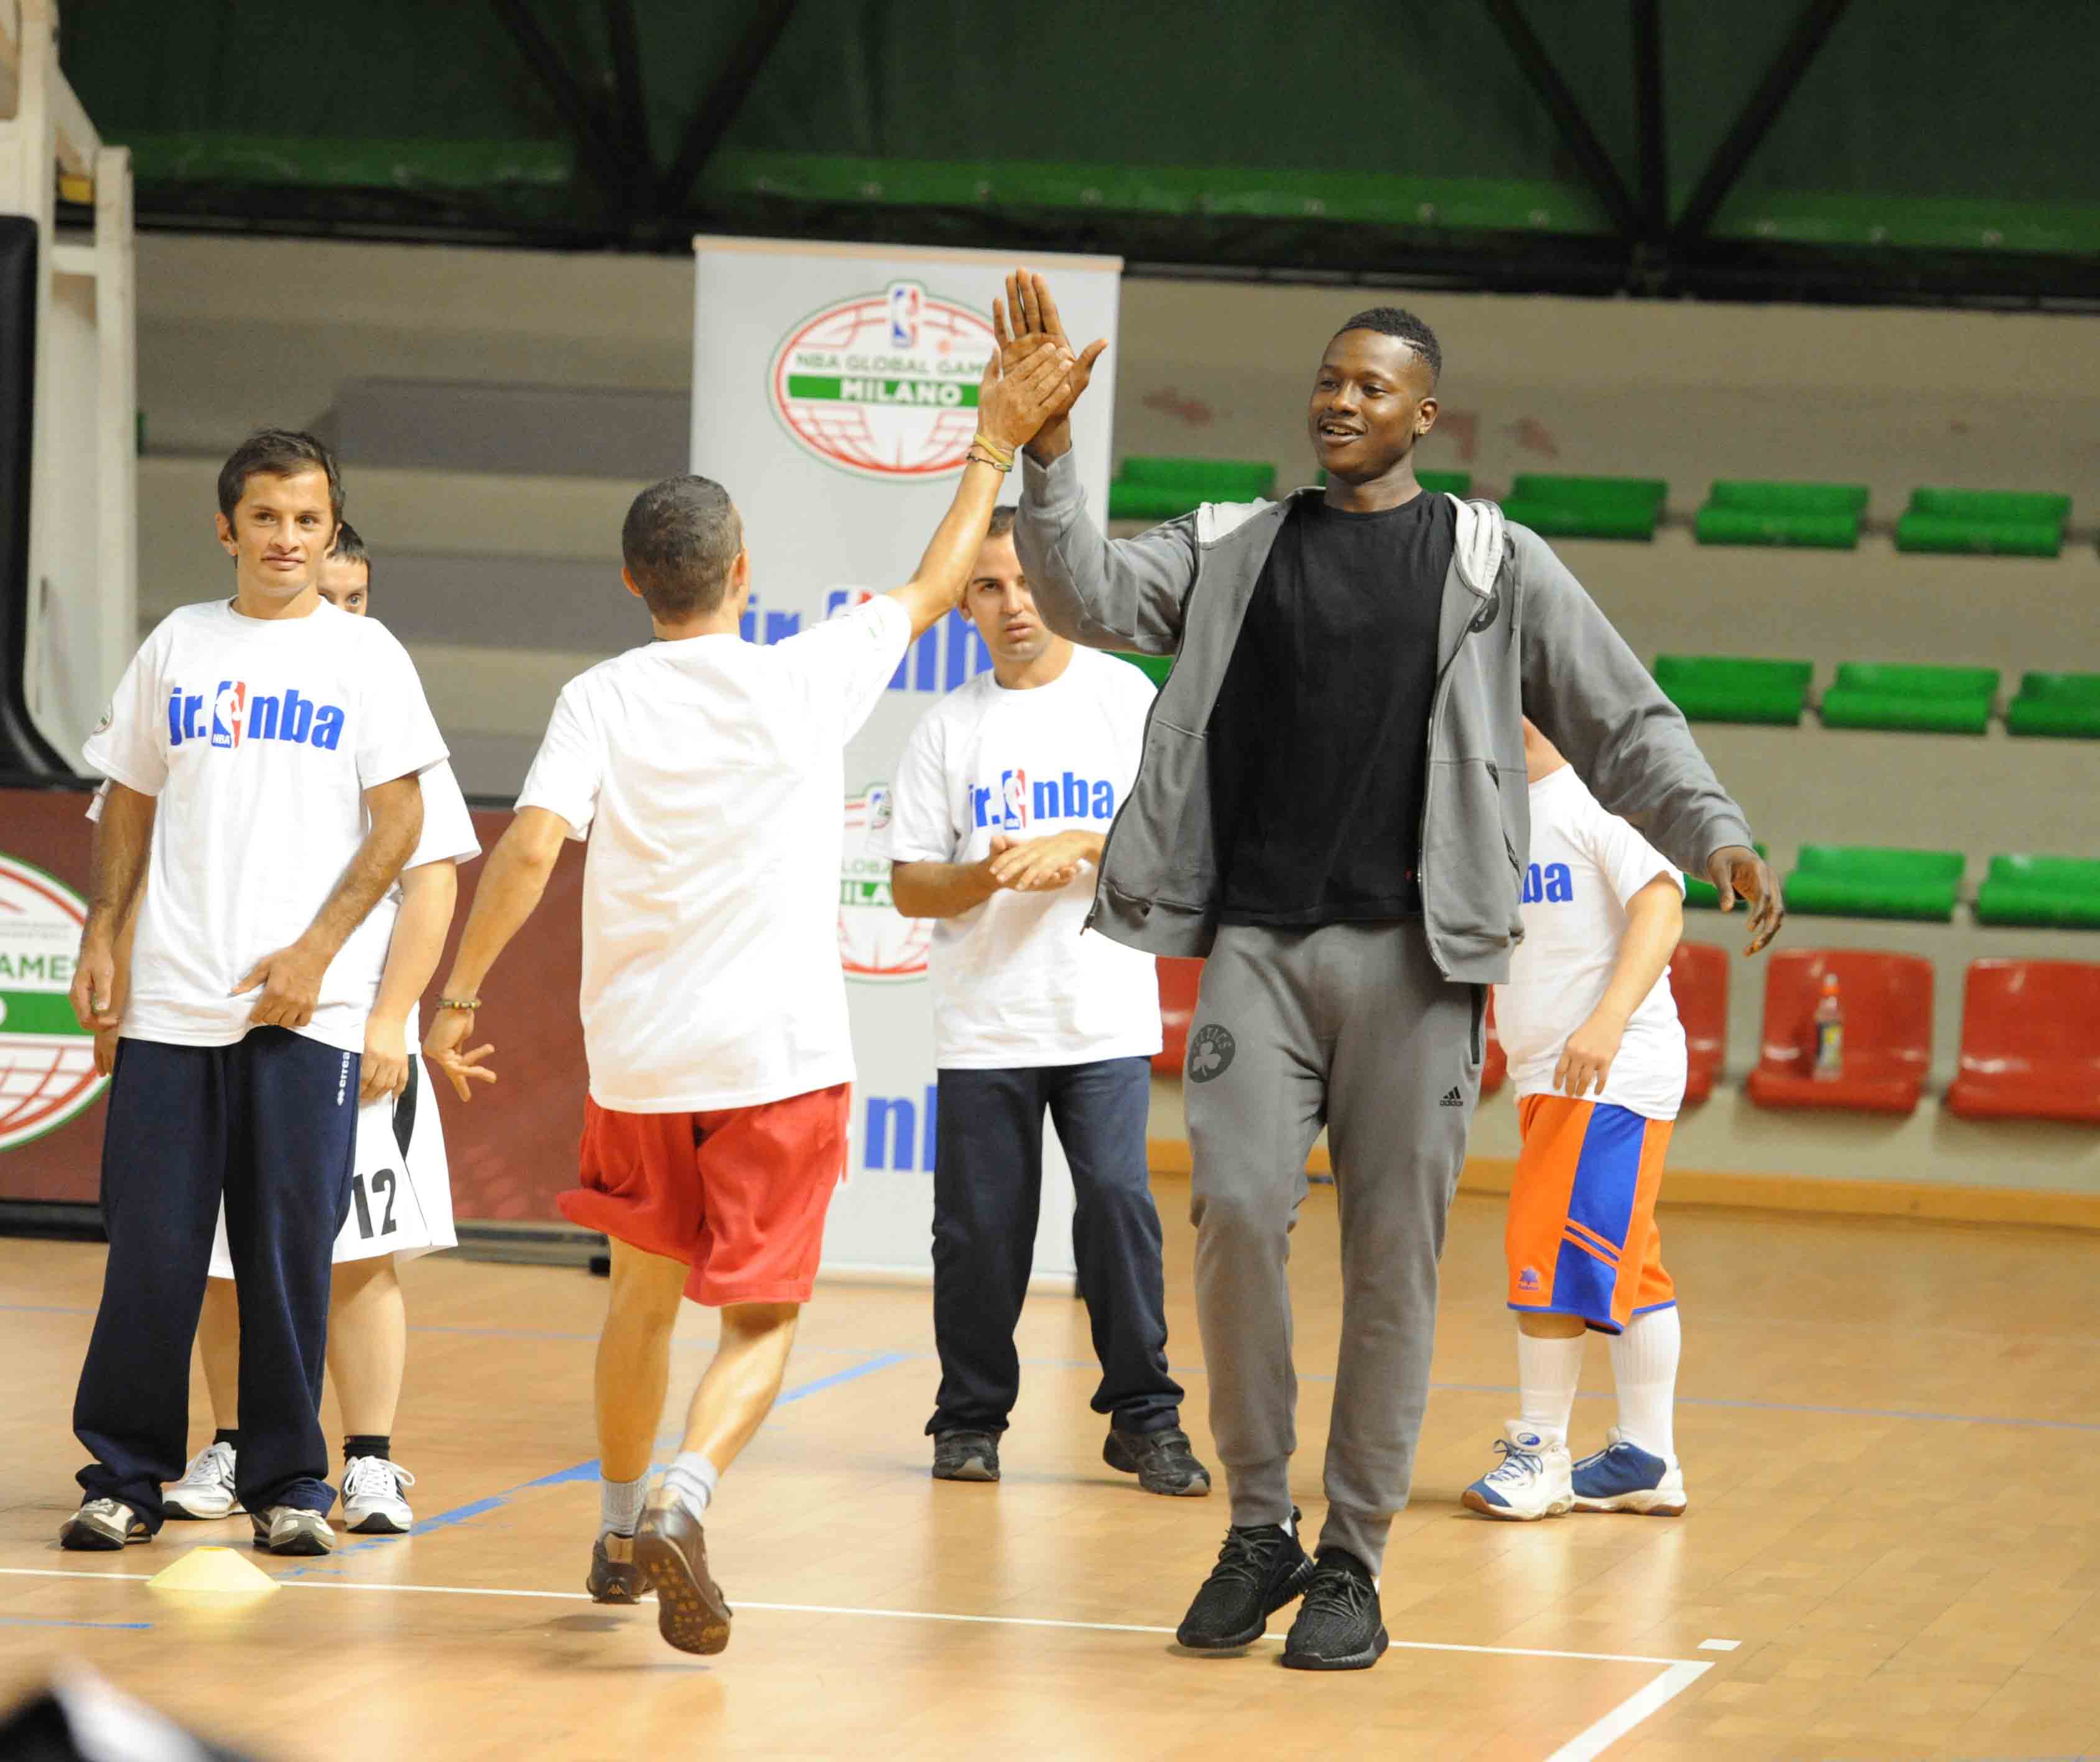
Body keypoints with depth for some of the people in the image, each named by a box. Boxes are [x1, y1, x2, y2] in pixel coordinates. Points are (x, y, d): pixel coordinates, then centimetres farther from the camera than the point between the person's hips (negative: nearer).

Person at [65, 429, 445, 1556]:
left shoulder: (364, 656, 4)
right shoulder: (177, 647, 12)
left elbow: (399, 822, -1)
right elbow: (131, 803, 17)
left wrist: (314, 952, -10)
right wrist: (99, 938, 5)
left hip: (306, 1002, -2)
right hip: (171, 997, 2)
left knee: (289, 1250, -2)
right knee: (151, 1244, 0)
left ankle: (289, 1484, 8)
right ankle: (124, 1475, 9)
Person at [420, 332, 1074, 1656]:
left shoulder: (601, 701, -3)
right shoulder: (808, 680, -3)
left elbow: (531, 845, -16)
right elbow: (935, 589, 12)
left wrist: (460, 993, -9)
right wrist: (994, 451, 22)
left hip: (635, 1057, 2)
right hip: (780, 1054, -2)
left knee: (643, 1299, 22)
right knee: (760, 1322, 2)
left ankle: (621, 1532, 34)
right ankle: (684, 1500, -24)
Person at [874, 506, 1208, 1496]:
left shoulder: (1126, 699, 4)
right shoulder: (950, 726, 7)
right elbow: (909, 886, 5)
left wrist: (1080, 847, -15)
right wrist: (984, 877, -15)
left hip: (1103, 1014, -1)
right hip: (981, 1019, 1)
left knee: (1119, 1203, -11)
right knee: (979, 1224, 1)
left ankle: (1144, 1417, -1)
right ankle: (970, 1418, 15)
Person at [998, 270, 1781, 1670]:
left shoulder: (1493, 565, 8)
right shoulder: (1233, 552, 14)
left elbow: (1624, 724, 7)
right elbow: (1087, 597, 2)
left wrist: (1716, 833, -7)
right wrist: (1048, 448, -11)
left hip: (1416, 955, -1)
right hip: (1256, 944, 1)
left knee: (1394, 1254, -2)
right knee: (1237, 1213, -12)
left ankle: (1354, 1559, 8)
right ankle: (1259, 1528, 3)